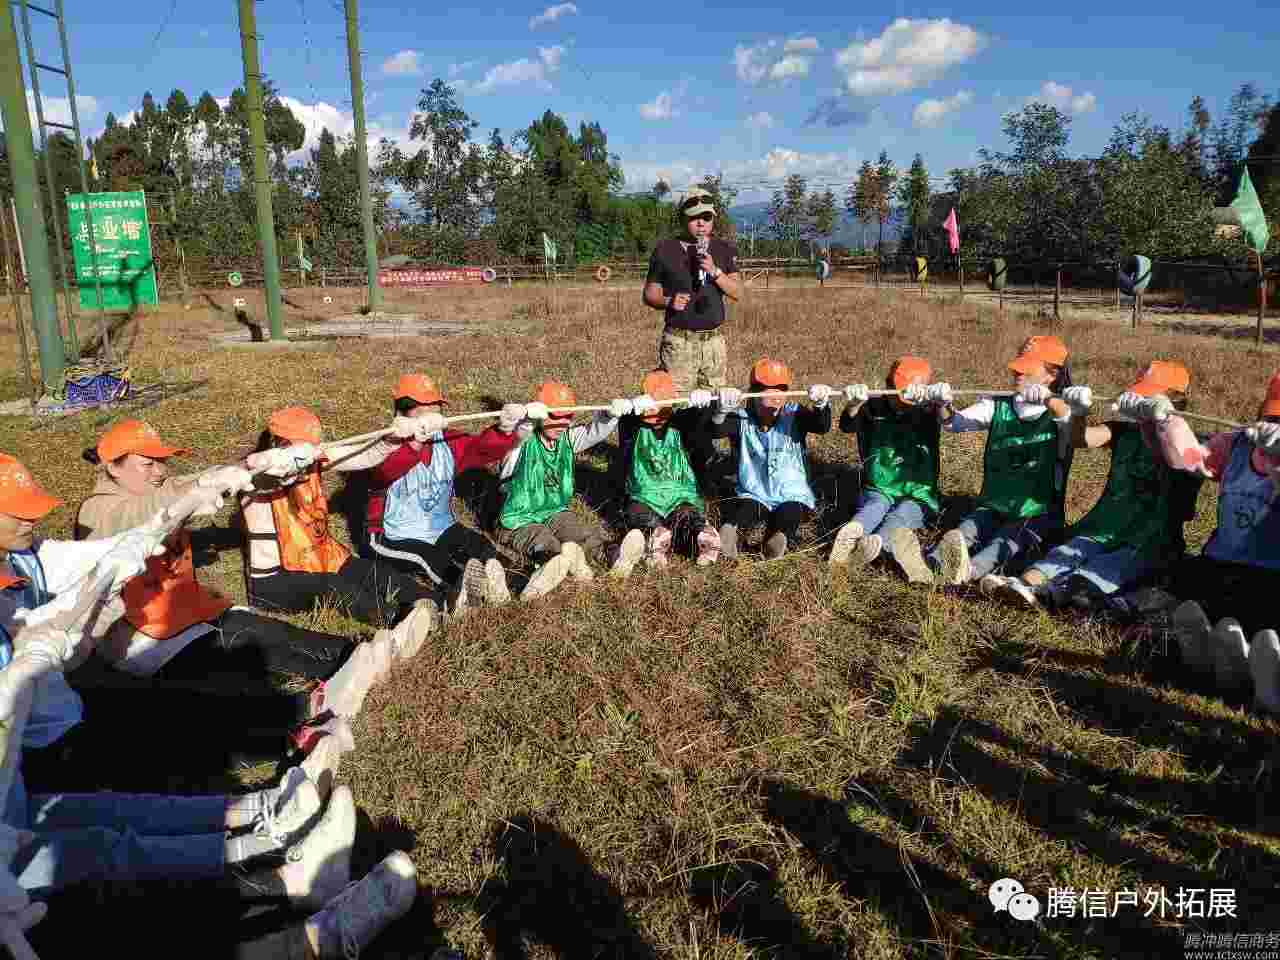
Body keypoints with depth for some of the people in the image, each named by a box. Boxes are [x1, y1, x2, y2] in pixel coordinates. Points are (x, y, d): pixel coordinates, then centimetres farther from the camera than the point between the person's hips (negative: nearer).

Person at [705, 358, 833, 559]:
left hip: (793, 496, 0)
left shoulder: (794, 415, 0)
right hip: (753, 496, 0)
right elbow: (715, 430, -19)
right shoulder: (741, 418, -1)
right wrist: (721, 411, -43)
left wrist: (821, 405, -39)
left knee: (790, 514, -33)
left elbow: (822, 426, -16)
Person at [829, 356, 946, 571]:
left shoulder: (926, 413, 2)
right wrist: (853, 405, -41)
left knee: (901, 515, -31)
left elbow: (945, 419, -23)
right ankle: (852, 532, -63)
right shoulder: (874, 409, 2)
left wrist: (924, 399, -47)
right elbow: (847, 426, -16)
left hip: (918, 496, 0)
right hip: (879, 491, 1)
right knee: (875, 506, -31)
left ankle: (876, 542, -62)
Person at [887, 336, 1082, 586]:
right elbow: (956, 423, -5)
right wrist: (944, 406, -28)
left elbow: (1073, 425, -26)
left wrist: (1049, 400, -46)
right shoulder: (998, 407, 10)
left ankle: (964, 572, -63)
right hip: (992, 507, 3)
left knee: (1006, 544, -34)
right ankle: (928, 567, -56)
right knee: (960, 535, -27)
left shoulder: (1058, 413, 0)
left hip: (1038, 515, -3)